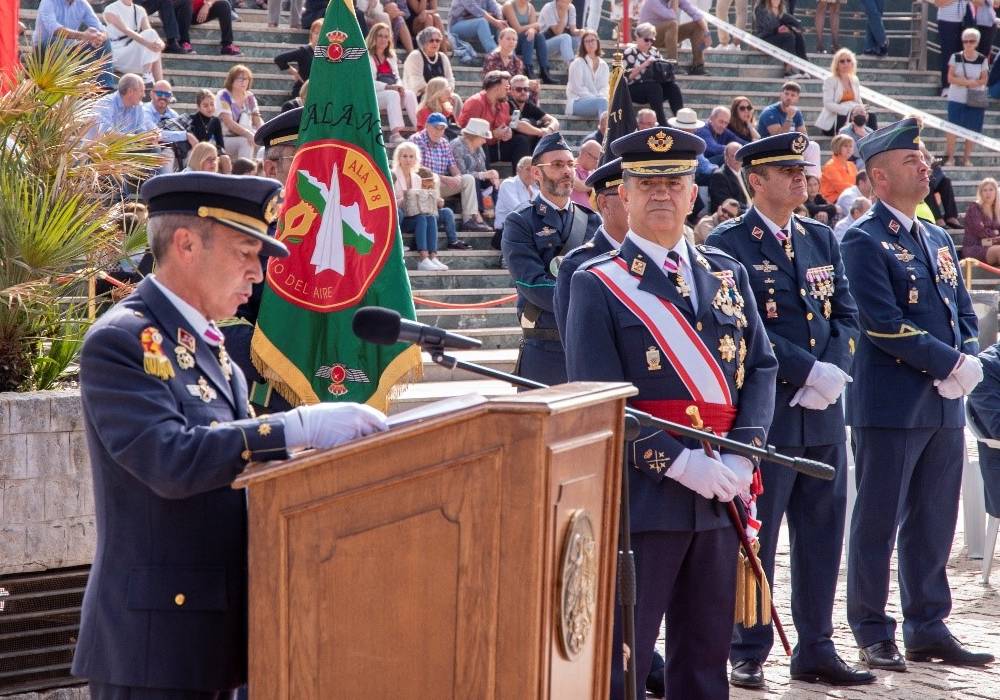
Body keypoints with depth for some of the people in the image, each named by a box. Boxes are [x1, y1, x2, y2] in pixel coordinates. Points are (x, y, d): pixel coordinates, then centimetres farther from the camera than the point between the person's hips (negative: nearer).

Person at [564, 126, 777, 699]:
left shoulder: (728, 274, 13)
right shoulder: (598, 284, -3)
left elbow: (761, 368, 9)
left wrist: (743, 454, -8)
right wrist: (679, 463, -19)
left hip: (720, 494, 5)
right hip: (641, 494, -5)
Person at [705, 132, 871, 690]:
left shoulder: (822, 240, 14)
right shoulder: (728, 244, -7)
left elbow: (847, 315, 10)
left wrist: (833, 372, -7)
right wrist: (808, 372, -18)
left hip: (824, 413, 6)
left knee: (822, 536, 10)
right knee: (755, 539, 1)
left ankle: (816, 650, 18)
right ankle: (749, 655, 10)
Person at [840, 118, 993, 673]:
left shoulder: (938, 240, 17)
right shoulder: (864, 241, -8)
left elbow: (964, 313, 16)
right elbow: (884, 325, -17)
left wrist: (969, 361, -4)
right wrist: (949, 363, -15)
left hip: (944, 406, 7)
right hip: (889, 405, -7)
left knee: (933, 523, 11)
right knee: (878, 522, 0)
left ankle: (928, 629, 19)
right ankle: (873, 635, 7)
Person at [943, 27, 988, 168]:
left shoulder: (982, 60, 0)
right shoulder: (955, 57, -2)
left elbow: (984, 80, -2)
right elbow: (950, 78, -6)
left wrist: (964, 81, -16)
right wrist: (971, 81, -16)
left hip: (975, 99, 1)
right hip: (956, 99, -1)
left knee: (971, 130, 3)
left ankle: (967, 157, 13)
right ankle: (949, 156, 5)